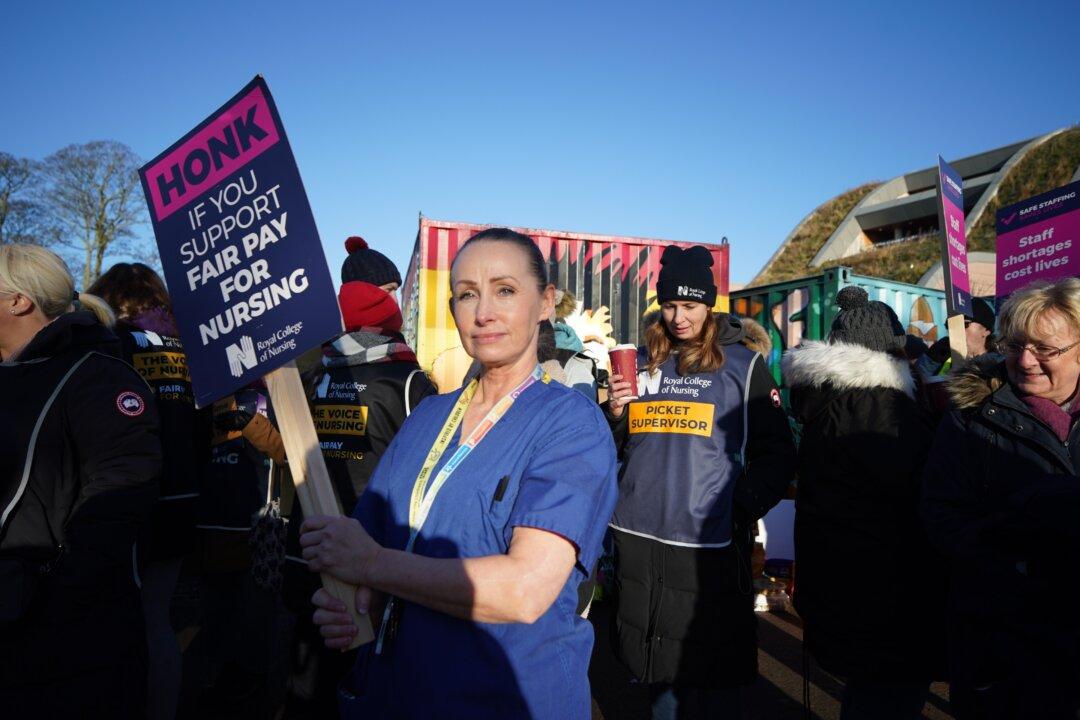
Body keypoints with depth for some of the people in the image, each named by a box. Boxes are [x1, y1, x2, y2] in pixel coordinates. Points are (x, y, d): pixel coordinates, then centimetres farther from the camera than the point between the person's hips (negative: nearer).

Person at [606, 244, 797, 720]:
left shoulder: (743, 365, 1)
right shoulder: (641, 362, 11)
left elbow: (776, 453, 1)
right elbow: (614, 447, 18)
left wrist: (743, 508, -13)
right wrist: (615, 413, -3)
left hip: (711, 544, -3)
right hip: (638, 539, 4)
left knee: (712, 680, 5)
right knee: (658, 667, 16)